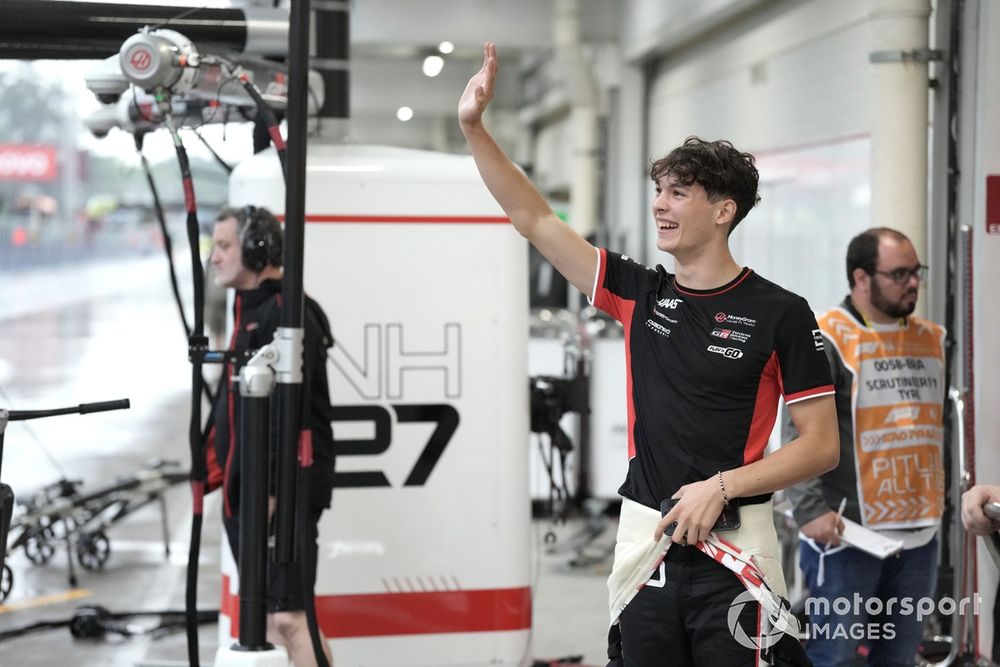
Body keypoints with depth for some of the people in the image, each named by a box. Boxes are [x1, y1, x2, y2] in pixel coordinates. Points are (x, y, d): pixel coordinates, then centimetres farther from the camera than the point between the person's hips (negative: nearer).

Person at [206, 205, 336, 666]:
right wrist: (214, 469, 22)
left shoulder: (288, 313, -14)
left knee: (287, 615, -14)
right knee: (263, 616, 13)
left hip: (283, 492, -10)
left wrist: (271, 489, -25)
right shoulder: (248, 311, 19)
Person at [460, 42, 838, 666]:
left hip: (733, 551, -4)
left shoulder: (780, 312, -4)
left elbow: (822, 445, -5)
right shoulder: (640, 294, 8)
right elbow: (534, 218, 8)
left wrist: (721, 486, -15)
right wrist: (474, 126, 1)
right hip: (645, 544, 4)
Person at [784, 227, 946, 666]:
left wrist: (942, 497, 18)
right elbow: (799, 434, -14)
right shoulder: (826, 340, -8)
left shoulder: (931, 340, 15)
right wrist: (810, 509, -23)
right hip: (848, 532, -7)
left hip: (919, 532, 7)